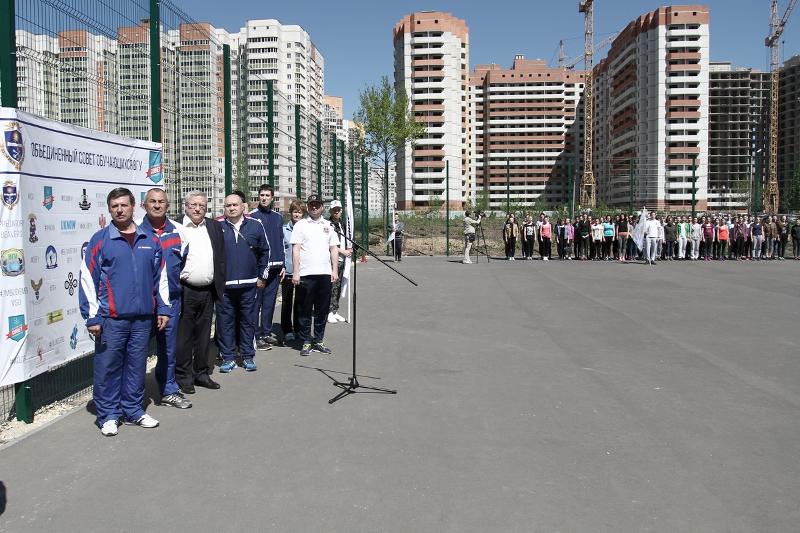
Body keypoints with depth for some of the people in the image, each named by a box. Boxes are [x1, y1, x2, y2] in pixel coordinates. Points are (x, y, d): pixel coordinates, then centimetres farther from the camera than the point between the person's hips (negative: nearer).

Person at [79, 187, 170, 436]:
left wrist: (163, 309, 9)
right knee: (108, 367, 3)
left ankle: (133, 410, 25)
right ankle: (108, 415, 17)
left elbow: (161, 277, 14)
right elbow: (88, 280, -4)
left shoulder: (150, 241, 9)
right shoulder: (100, 240, -1)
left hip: (143, 317, 3)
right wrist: (92, 317, -7)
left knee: (137, 366, 12)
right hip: (111, 318, -3)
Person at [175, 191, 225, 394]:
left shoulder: (214, 227, 10)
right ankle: (184, 376, 14)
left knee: (204, 335, 14)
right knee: (183, 335, 3)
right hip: (185, 291, -5)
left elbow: (221, 258, 13)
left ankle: (202, 373, 26)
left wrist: (220, 286, 9)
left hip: (208, 291, 5)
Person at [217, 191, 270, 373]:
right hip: (223, 285, -1)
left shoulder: (255, 225, 5)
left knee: (248, 320, 8)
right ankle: (228, 358, 14)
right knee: (225, 321, 4)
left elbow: (265, 251, 12)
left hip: (249, 283, 1)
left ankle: (248, 356, 18)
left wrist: (262, 276, 11)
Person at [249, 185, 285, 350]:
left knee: (270, 301, 11)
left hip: (275, 266, 5)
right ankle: (257, 336, 2)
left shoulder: (278, 217, 14)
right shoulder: (252, 216, -3)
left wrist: (282, 265, 13)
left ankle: (267, 332, 21)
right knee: (256, 302, -2)